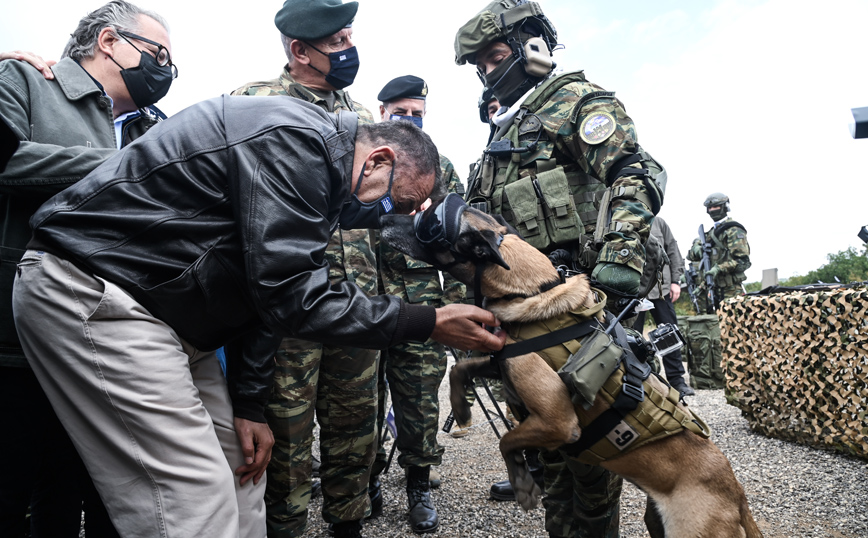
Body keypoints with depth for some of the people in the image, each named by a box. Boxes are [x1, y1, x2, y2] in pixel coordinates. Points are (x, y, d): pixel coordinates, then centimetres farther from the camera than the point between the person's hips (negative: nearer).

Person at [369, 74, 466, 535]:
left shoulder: (441, 168, 14)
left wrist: (454, 300, 2)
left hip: (421, 301, 1)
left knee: (420, 398, 4)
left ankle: (419, 487, 21)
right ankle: (366, 482, 25)